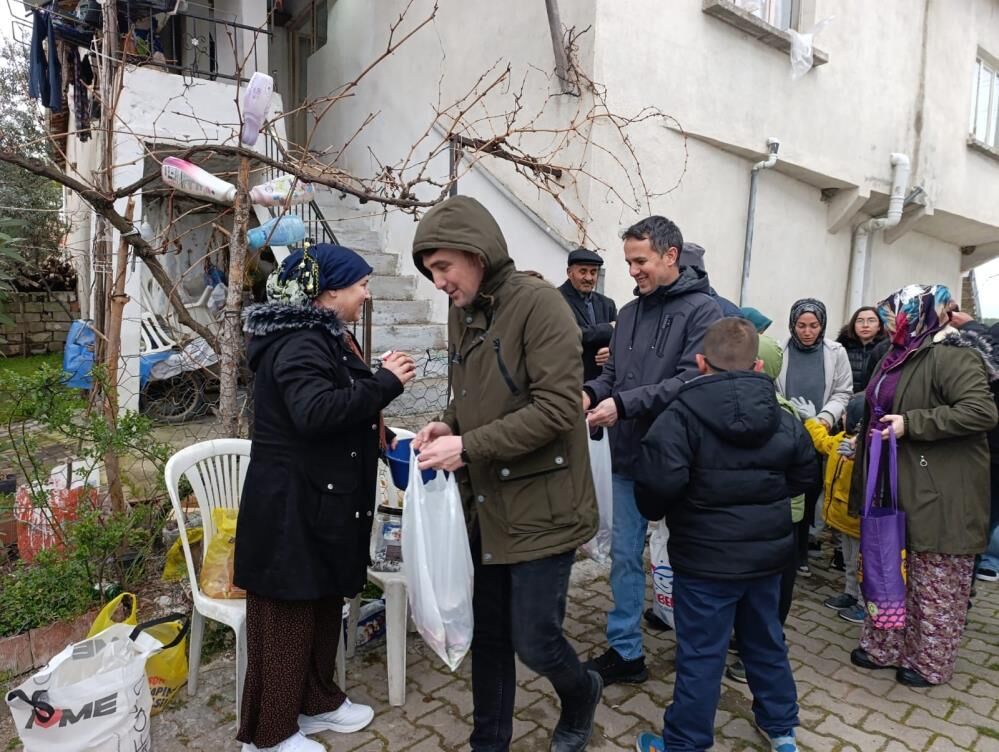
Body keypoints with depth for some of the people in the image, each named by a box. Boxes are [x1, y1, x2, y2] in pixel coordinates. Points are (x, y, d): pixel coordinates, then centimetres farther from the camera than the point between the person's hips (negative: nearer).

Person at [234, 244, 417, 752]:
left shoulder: (322, 335, 13)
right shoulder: (299, 343, -20)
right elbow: (314, 412, -34)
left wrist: (378, 380, 6)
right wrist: (384, 383, -27)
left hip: (322, 498, 10)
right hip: (290, 503, -10)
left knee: (324, 604, 20)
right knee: (286, 615, 4)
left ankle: (317, 702, 38)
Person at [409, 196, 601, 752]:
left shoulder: (540, 304, -16)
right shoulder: (462, 311, 8)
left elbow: (557, 408, -23)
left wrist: (467, 447, -23)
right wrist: (449, 424, -2)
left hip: (540, 506, -7)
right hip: (485, 506, 7)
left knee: (534, 641, 4)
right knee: (489, 637, 17)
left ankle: (582, 695, 38)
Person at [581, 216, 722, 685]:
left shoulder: (701, 310, -10)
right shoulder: (629, 313, 11)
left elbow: (691, 381, -20)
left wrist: (623, 405, -26)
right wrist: (591, 392, -9)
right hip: (630, 456, 6)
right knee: (625, 555, 12)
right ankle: (625, 651, 27)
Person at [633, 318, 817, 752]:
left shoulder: (683, 414, -18)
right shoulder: (783, 418, 3)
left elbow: (659, 479, -27)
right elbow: (805, 476, 13)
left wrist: (655, 512, -7)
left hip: (706, 557, -6)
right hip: (767, 551, 6)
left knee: (701, 654, 6)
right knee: (765, 641, 24)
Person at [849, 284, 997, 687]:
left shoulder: (949, 356, -16)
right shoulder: (900, 357, 13)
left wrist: (911, 424, -26)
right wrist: (865, 438, 14)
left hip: (943, 492, -9)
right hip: (901, 486, 9)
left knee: (935, 582, 7)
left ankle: (931, 662, 23)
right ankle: (886, 646, 30)